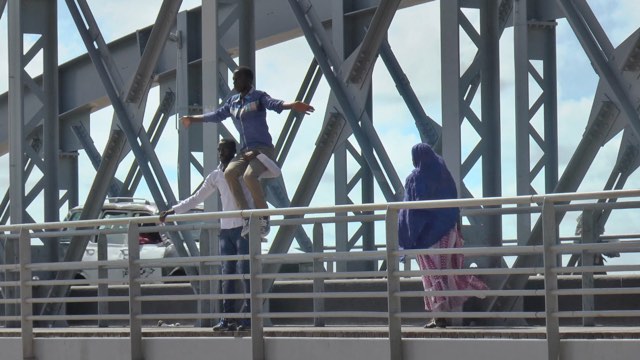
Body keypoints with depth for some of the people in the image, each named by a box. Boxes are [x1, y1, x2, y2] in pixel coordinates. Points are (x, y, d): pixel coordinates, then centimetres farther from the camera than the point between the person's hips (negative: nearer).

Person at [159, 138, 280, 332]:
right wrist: (173, 211, 12)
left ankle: (248, 317, -9)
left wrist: (258, 155, -16)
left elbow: (276, 172, -5)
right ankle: (227, 318, -1)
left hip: (244, 228, -5)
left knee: (246, 272, -8)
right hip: (226, 229, 5)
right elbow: (196, 198, 20)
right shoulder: (215, 176, 15)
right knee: (227, 274, 1)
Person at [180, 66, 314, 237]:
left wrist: (293, 106, -46)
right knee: (229, 173, -24)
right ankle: (247, 216, -20)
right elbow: (217, 115, 31)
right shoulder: (233, 101, 16)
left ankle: (264, 218, -19)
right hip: (245, 151, 6)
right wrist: (192, 119, 39)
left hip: (263, 148, -6)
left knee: (249, 175, -33)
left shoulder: (259, 97, -4)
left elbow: (275, 104, -23)